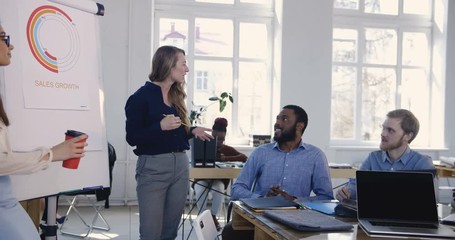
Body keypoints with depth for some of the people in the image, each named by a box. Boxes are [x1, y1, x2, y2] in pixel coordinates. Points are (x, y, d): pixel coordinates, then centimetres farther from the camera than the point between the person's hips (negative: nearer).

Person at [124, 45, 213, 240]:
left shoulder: (176, 96, 12)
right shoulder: (142, 97, -8)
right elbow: (132, 138, -11)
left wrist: (192, 131, 0)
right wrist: (160, 126, -22)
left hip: (181, 165, 7)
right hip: (153, 167, -6)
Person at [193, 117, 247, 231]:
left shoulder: (228, 149, 1)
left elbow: (244, 158, -13)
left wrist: (227, 158, -27)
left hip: (218, 179, 1)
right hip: (202, 178, 0)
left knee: (218, 189, -34)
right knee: (200, 190, -34)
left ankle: (213, 216, -12)